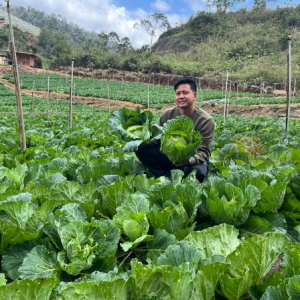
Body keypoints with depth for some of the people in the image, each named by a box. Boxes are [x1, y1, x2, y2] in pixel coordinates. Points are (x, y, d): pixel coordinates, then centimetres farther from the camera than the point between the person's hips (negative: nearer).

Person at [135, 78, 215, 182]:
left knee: (199, 172, -40)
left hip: (193, 160, -3)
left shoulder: (206, 120, -14)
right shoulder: (168, 114, -4)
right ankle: (167, 176, -14)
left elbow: (204, 152, -14)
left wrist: (190, 160, -37)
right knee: (141, 148, -17)